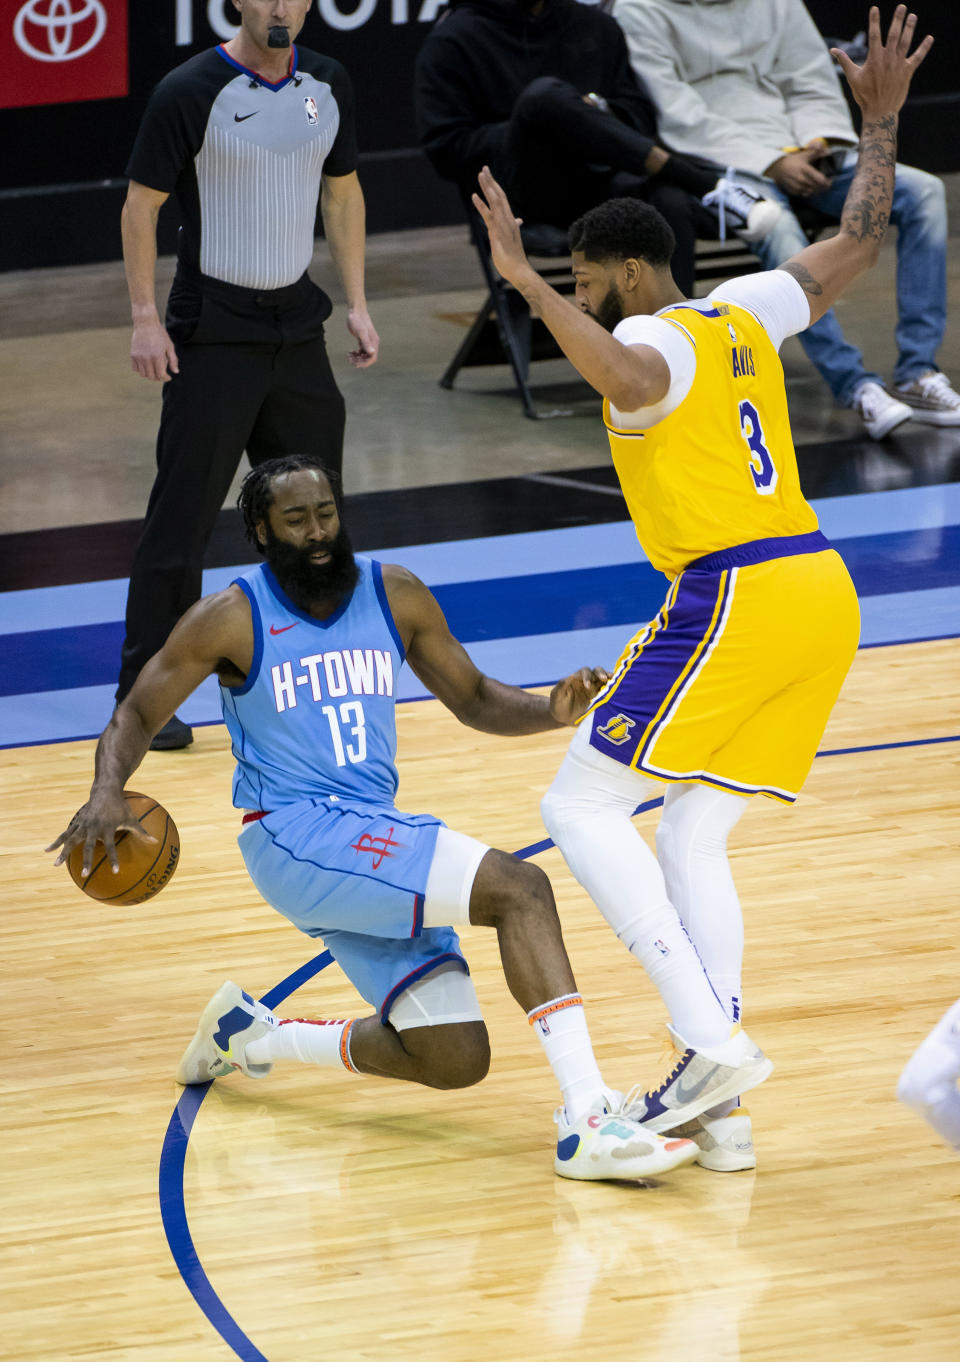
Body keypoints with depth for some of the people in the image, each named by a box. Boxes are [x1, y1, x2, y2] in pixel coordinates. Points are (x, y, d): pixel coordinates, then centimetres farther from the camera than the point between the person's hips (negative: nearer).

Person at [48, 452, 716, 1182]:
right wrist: (107, 794, -18)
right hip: (296, 841, -7)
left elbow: (474, 699, 16)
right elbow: (136, 716, 3)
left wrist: (552, 710, -5)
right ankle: (589, 1120, -37)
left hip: (376, 838, 7)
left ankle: (250, 1033, 22)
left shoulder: (394, 595, 8)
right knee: (520, 888, -26)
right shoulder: (233, 619, -5)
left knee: (456, 1059, 0)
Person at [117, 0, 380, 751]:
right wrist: (145, 317, -14)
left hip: (296, 322, 6)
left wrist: (357, 303, 10)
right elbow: (141, 205, -8)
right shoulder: (191, 92, -13)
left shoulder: (328, 85, 5)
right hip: (212, 329, -6)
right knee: (182, 514, -6)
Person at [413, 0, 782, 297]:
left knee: (670, 204, -34)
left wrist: (602, 118, -5)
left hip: (598, 182, 3)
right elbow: (445, 149, -1)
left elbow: (640, 115, 20)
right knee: (546, 94, -35)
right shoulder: (452, 41, 6)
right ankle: (706, 185, -32)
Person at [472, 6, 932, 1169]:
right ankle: (716, 1103, 5)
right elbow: (856, 244, 29)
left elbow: (628, 379, -34)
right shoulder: (742, 314, 16)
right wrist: (881, 122, 38)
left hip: (735, 600, -9)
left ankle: (710, 1042, -14)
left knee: (581, 808, -3)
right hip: (822, 593, 9)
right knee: (691, 838, 14)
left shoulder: (654, 340, -8)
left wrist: (527, 284, -32)